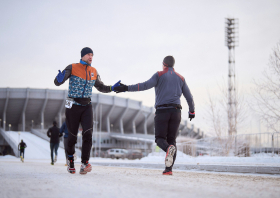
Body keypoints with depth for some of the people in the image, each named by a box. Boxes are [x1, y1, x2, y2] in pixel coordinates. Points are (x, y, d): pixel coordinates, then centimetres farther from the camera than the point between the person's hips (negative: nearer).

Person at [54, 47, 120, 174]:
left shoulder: (93, 72, 10)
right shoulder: (72, 68, -4)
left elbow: (101, 87, 20)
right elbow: (57, 82, -8)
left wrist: (112, 88, 2)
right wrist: (59, 79, -32)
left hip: (87, 106, 3)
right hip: (73, 105, -3)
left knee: (88, 134, -16)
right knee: (72, 136, 5)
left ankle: (84, 163, -16)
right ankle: (70, 159, 31)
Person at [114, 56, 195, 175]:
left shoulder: (159, 75, 4)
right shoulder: (180, 78, 16)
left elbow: (146, 85, -13)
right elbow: (189, 97, 18)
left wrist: (127, 88, -15)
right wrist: (192, 111, 33)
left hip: (162, 110, -3)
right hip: (176, 111, 3)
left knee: (160, 138, 5)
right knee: (172, 139, 7)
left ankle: (168, 148, -32)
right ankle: (169, 168, -6)